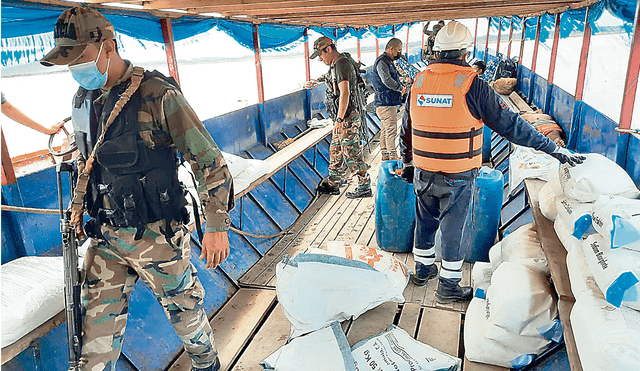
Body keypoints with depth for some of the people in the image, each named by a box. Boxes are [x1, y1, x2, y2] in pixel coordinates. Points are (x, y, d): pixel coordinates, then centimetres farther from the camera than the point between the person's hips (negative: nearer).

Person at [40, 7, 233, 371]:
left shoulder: (158, 95, -18)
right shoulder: (84, 97, 6)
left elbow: (209, 161, -16)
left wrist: (216, 225, -16)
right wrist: (79, 204, 21)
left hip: (156, 235, -5)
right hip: (105, 235, 6)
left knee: (183, 308, 15)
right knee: (98, 324, 13)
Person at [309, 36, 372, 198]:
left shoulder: (341, 64, -16)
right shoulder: (336, 64, 16)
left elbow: (345, 93, -24)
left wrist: (339, 120, -25)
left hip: (347, 117, -10)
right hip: (343, 116, 10)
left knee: (351, 152, -4)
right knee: (336, 150, 16)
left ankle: (364, 187, 6)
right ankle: (332, 184, 28)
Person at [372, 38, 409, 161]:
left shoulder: (388, 62, 19)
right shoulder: (382, 62, -14)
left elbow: (394, 80, 25)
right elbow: (387, 80, -26)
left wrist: (403, 85, 6)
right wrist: (401, 88, -16)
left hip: (391, 103, 11)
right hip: (385, 103, -11)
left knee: (386, 129, 14)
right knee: (391, 129, -7)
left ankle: (385, 154, 21)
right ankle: (393, 156, -2)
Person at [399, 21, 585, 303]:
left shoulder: (418, 82, 1)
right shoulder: (472, 85, -13)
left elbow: (406, 130, 10)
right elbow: (511, 125, -10)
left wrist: (407, 163, 25)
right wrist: (555, 149, -1)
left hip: (423, 174, 5)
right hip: (457, 177, -4)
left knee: (425, 222, 21)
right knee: (453, 229, 9)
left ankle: (423, 269, 39)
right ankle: (449, 286, 23)